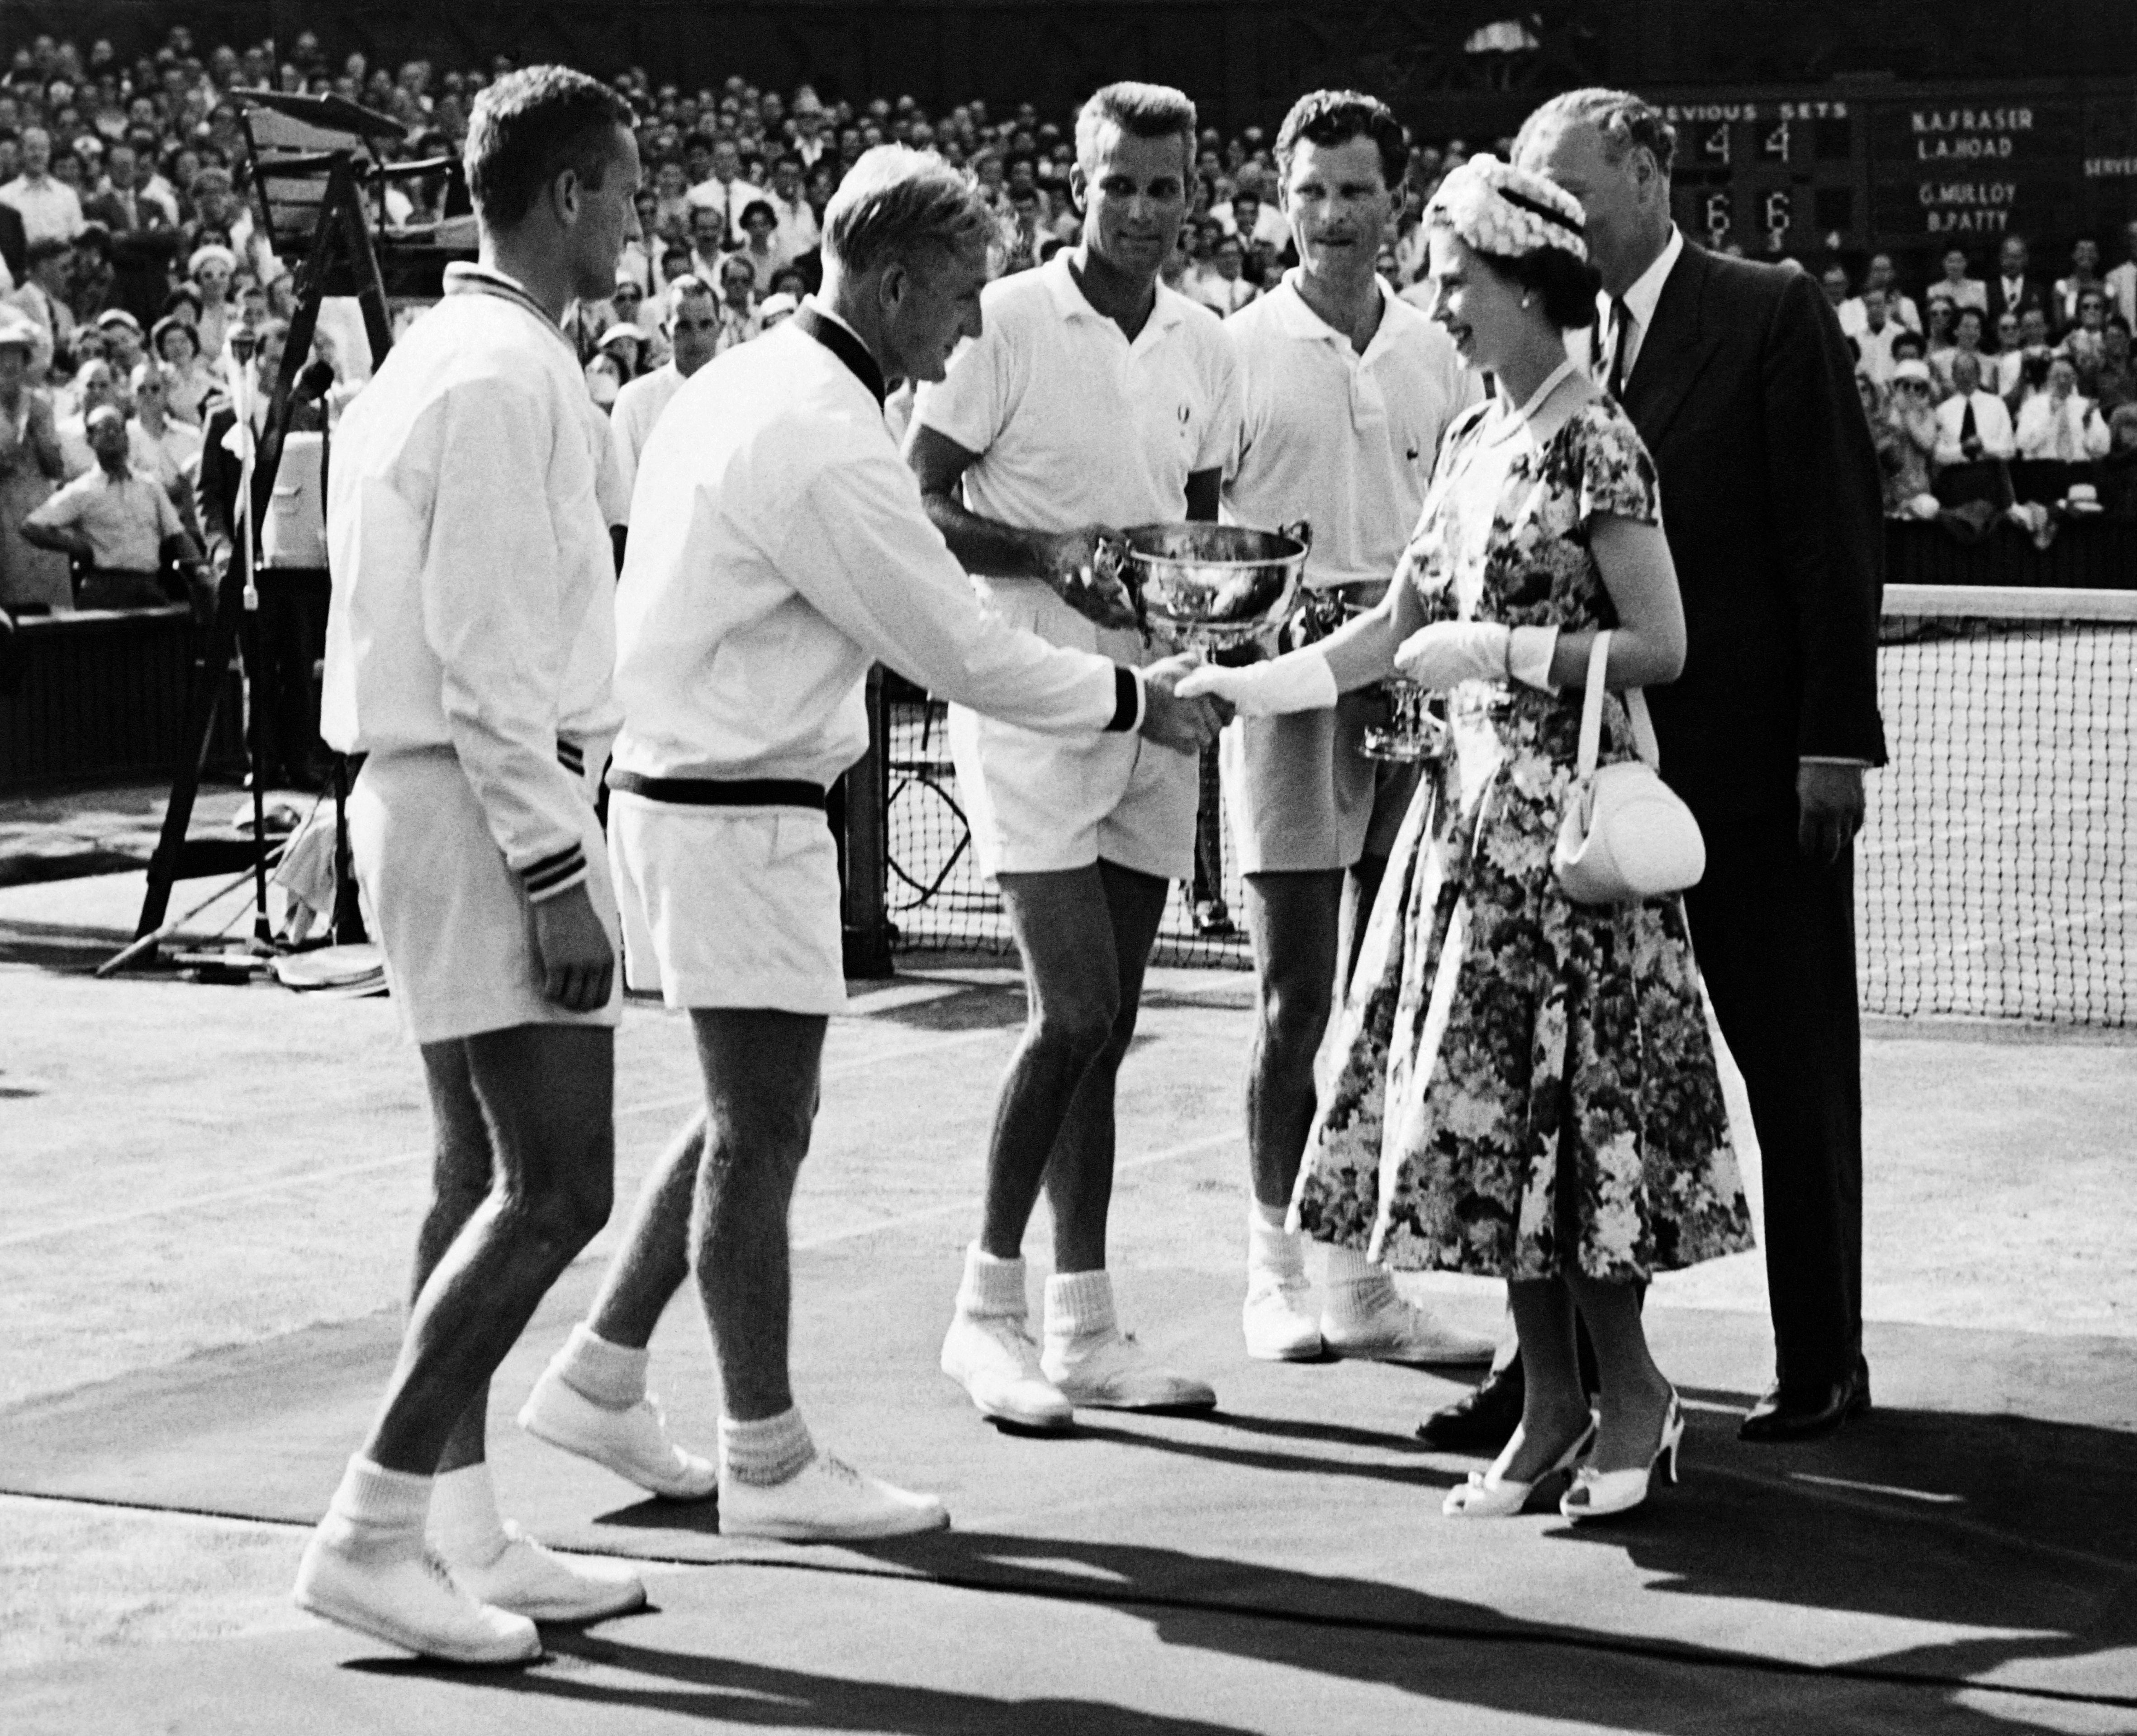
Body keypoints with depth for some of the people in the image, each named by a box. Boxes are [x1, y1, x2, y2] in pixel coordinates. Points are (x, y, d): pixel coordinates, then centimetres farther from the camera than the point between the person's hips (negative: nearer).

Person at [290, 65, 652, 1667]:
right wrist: (551, 867, -20)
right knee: (556, 1189, -10)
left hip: (424, 789, 11)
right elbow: (489, 652, -20)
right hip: (487, 802, -11)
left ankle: (462, 1534, 17)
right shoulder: (510, 379, -16)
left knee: (490, 1177, 13)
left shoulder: (435, 358, 15)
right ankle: (373, 1528, -8)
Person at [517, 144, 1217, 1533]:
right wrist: (1133, 700, -5)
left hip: (679, 784, 10)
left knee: (758, 1119, 18)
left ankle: (601, 1379, 25)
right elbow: (960, 652, -17)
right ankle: (769, 1462, 9)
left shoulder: (740, 382, 10)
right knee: (762, 1133, -1)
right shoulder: (825, 446, -21)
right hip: (739, 815, -10)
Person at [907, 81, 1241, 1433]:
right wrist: (1049, 554, -20)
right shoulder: (1006, 322, -7)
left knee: (1107, 1027, 9)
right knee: (1075, 1014, -13)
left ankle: (1084, 1323, 15)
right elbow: (916, 504, -7)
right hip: (1030, 700, -6)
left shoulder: (1206, 346, 10)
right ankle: (988, 1308, 1)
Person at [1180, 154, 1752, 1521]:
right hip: (1473, 804, 8)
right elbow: (1396, 629, 16)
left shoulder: (1595, 444, -10)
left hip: (1562, 814, -8)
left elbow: (1661, 648, -13)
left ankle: (1636, 1393, 9)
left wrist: (1495, 650, -15)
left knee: (1544, 1102, -6)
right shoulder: (1471, 441, 12)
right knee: (1487, 1109, 7)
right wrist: (1240, 685, 10)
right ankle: (1552, 1405, 15)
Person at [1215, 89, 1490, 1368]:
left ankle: (1365, 1281, 15)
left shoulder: (1439, 357, 10)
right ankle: (1277, 1272, 9)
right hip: (1289, 688, -4)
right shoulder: (1238, 350, -1)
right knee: (1296, 1000, -1)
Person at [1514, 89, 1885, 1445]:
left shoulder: (1775, 316, -5)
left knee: (1798, 1071, 5)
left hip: (1759, 764, -5)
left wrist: (1836, 737, -13)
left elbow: (1836, 532, -8)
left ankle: (1823, 1360, 14)